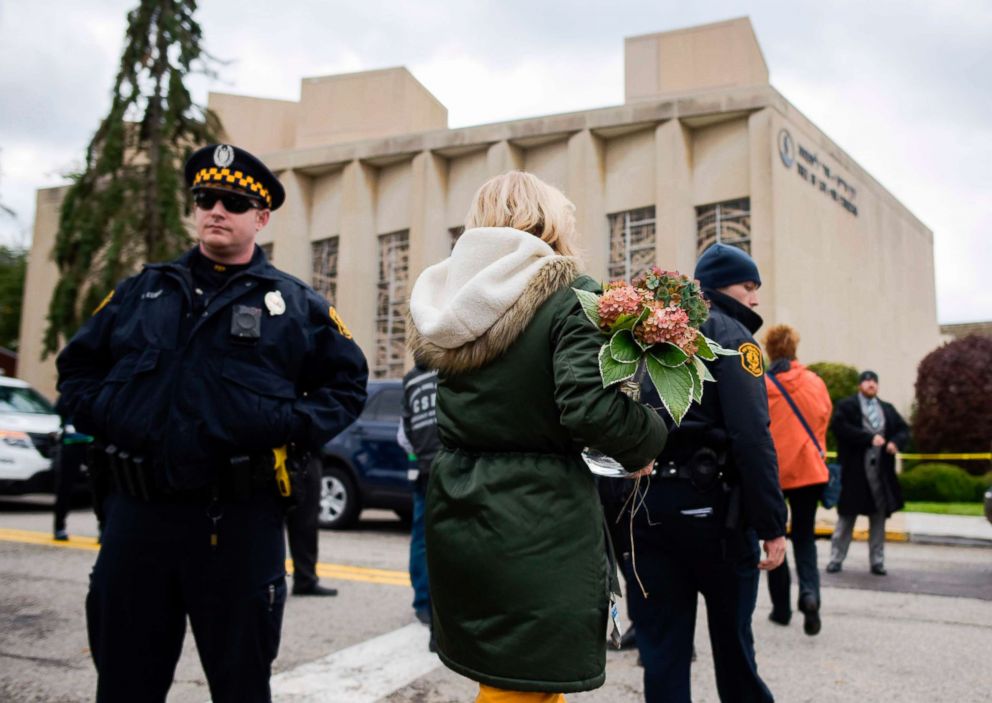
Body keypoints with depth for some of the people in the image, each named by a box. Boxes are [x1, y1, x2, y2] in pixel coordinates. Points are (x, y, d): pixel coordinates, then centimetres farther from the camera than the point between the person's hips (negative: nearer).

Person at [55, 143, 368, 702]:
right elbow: (78, 366, 21)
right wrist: (103, 415, 3)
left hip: (240, 519, -2)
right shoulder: (140, 292, 13)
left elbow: (347, 382, 7)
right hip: (136, 513, 3)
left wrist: (294, 428, -8)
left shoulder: (295, 303, 5)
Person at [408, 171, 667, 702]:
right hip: (536, 522, -6)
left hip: (455, 515, 7)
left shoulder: (446, 300, 8)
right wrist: (648, 441, -5)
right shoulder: (568, 295, -11)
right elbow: (589, 407, -22)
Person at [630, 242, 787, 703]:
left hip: (646, 505, 5)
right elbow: (752, 436, -17)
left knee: (662, 647, 8)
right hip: (709, 504, -5)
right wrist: (772, 524, -15)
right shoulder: (729, 333, -4)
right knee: (731, 637, 12)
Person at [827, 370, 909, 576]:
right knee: (846, 516, 2)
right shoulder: (846, 405, 0)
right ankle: (836, 559, 8)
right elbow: (840, 427, -14)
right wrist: (869, 438, -18)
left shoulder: (888, 409, 17)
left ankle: (877, 561, 16)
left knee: (879, 517, 7)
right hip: (854, 471, -4)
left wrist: (896, 442, -8)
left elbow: (904, 430, 14)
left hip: (881, 471, 5)